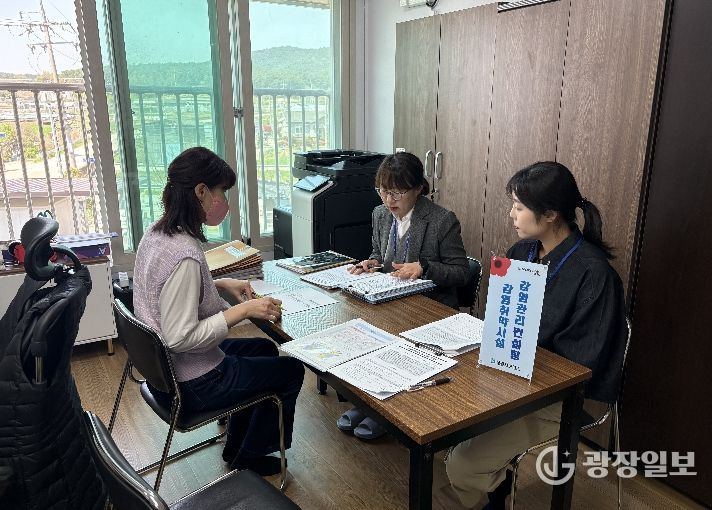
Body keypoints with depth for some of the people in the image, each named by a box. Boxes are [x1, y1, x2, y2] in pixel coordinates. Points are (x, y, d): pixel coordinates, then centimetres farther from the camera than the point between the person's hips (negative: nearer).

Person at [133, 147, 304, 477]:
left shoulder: (156, 234, -2)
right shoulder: (184, 255, -32)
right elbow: (181, 337, -31)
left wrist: (221, 285, 4)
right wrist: (244, 310, -26)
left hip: (163, 367, 9)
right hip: (192, 384, -9)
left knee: (265, 349, 26)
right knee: (291, 370, 10)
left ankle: (237, 447, 38)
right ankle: (247, 458, 30)